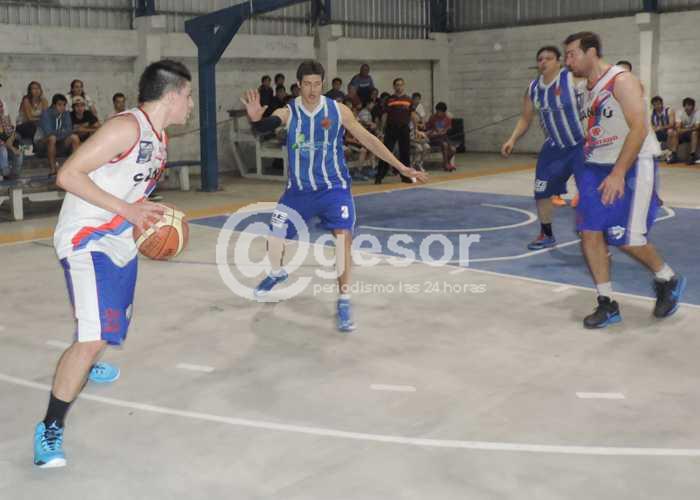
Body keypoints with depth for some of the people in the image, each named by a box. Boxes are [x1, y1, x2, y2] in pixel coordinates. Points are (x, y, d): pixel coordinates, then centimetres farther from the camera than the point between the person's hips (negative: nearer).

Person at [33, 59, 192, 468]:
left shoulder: (159, 136, 10)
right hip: (87, 240, -10)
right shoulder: (127, 126, -19)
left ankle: (83, 368, 56)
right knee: (95, 336, -20)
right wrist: (126, 208, -25)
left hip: (120, 242, 10)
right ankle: (51, 427, -5)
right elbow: (68, 175, -23)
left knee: (113, 327, 24)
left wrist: (148, 214, 7)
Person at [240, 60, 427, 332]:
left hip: (334, 188, -1)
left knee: (343, 237, -20)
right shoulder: (288, 112, -9)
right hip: (299, 190, 2)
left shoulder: (338, 110, -7)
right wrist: (255, 118, -54)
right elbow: (264, 127, -28)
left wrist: (402, 168, -4)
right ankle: (277, 273, 41)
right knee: (273, 237, 5)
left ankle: (344, 301, -6)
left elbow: (368, 139, -2)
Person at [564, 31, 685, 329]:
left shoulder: (621, 80, -14)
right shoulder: (588, 89, 11)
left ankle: (668, 281, 19)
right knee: (590, 233, -2)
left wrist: (618, 174, -26)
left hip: (632, 166, -8)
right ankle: (607, 305, 8)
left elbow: (639, 129, -22)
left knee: (626, 239, -9)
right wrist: (585, 167, 17)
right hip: (598, 167, 8)